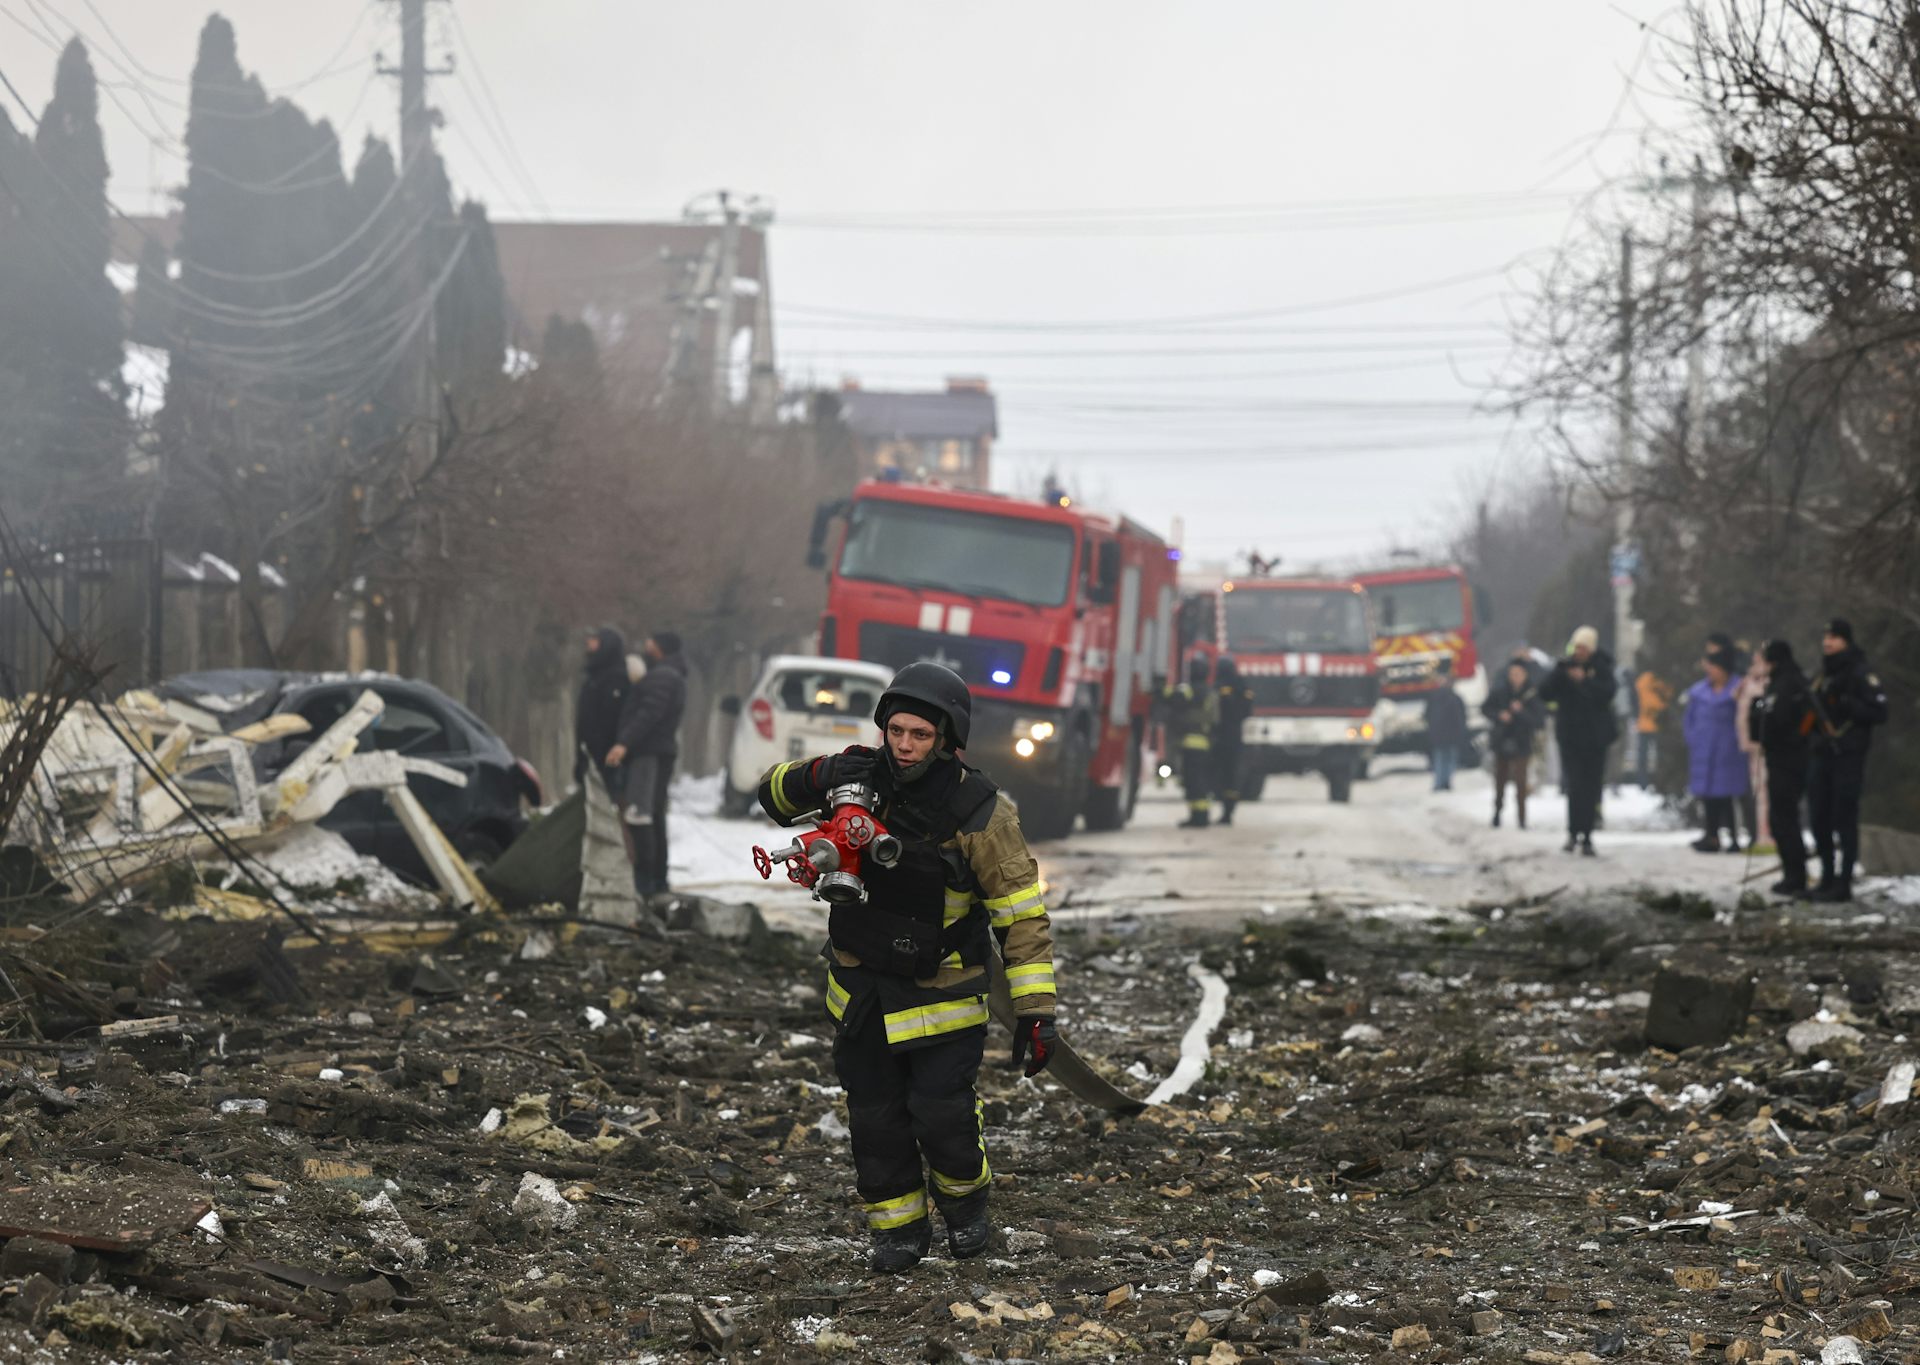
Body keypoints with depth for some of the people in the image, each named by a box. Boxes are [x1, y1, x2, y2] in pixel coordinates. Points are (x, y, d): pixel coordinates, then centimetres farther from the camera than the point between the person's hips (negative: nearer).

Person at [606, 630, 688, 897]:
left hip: (650, 753, -11)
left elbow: (649, 713, -23)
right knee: (655, 818, 14)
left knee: (638, 816, -15)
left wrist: (624, 743, -29)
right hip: (663, 752, 11)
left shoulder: (662, 677, -11)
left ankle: (643, 879, -20)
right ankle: (658, 879, 17)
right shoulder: (673, 676, 23)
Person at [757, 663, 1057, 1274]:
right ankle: (899, 1228, 25)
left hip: (940, 993, -4)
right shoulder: (863, 780, -8)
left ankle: (965, 1200, 23)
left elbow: (1023, 914, -15)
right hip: (860, 987, 4)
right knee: (874, 1115, 7)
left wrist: (1035, 1011, -20)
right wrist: (815, 777, -19)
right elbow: (773, 794, 6)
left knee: (942, 1113, -8)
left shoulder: (979, 812, -19)